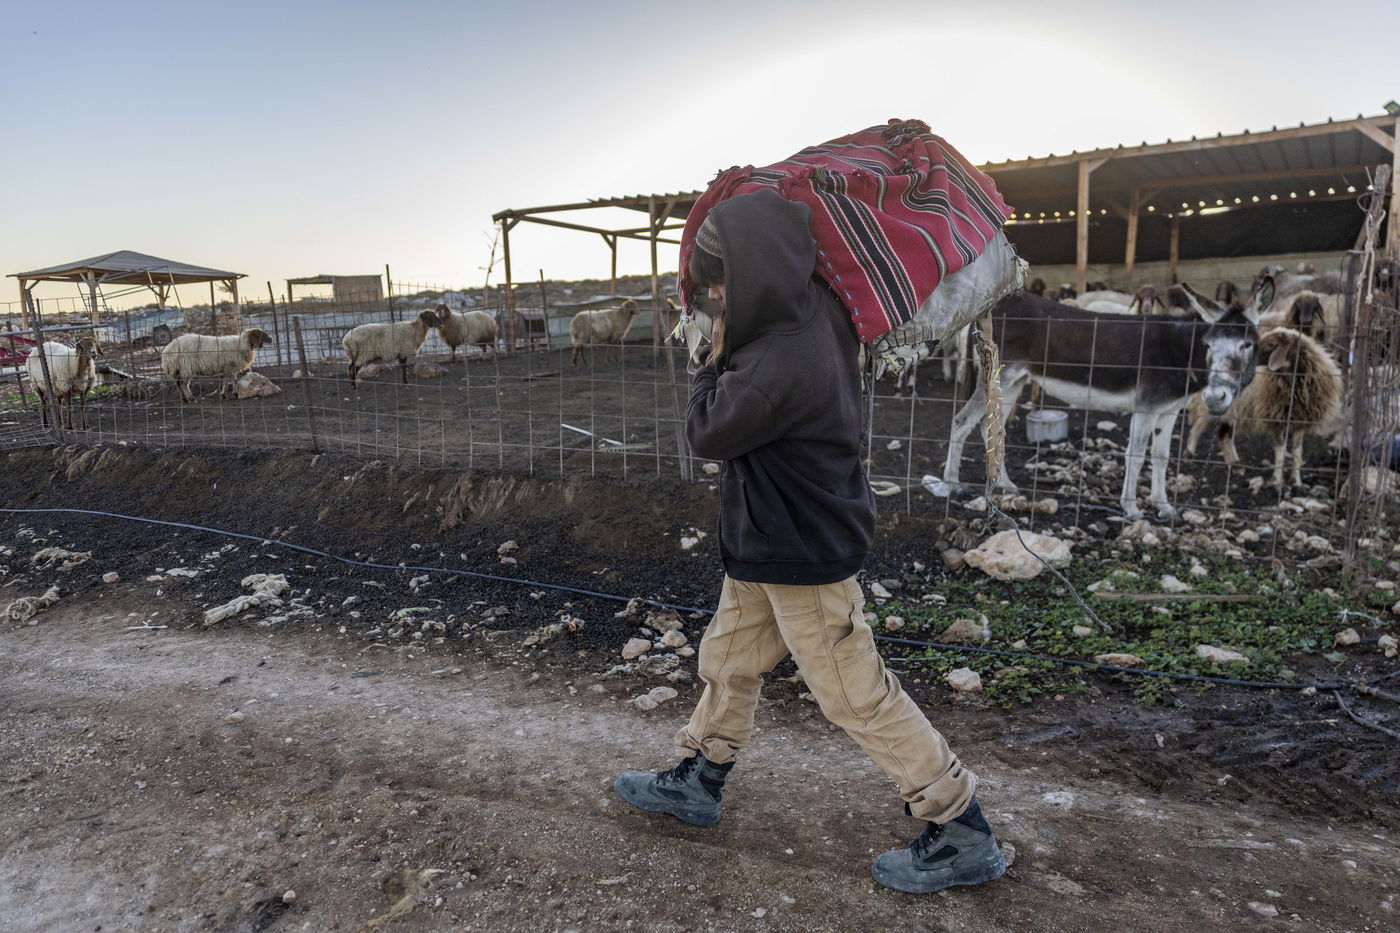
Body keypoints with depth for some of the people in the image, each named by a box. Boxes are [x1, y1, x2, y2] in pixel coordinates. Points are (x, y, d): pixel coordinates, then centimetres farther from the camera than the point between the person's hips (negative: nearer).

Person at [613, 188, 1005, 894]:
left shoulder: (779, 365, -32)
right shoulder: (818, 310, -4)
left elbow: (707, 433, -17)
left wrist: (716, 360, -3)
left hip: (803, 555, -10)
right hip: (768, 544, 10)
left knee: (857, 697, 3)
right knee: (727, 661, 22)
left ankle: (962, 835, 20)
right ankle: (695, 783, 43)